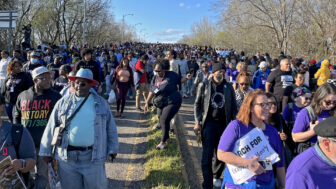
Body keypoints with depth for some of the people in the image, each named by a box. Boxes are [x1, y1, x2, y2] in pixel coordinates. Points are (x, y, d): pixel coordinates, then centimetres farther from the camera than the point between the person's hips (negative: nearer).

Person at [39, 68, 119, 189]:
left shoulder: (101, 102, 3)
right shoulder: (63, 102, 3)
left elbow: (110, 127, 7)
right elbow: (51, 128, 5)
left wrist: (112, 149, 8)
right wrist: (46, 152, 5)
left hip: (93, 158, -1)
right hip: (67, 157, 1)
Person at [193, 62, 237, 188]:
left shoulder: (229, 87, 8)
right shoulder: (204, 85, 2)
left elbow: (233, 106, 11)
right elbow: (197, 105, 3)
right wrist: (197, 123, -4)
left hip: (223, 124, 3)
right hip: (208, 123, -2)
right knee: (207, 155, -4)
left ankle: (216, 177, 32)